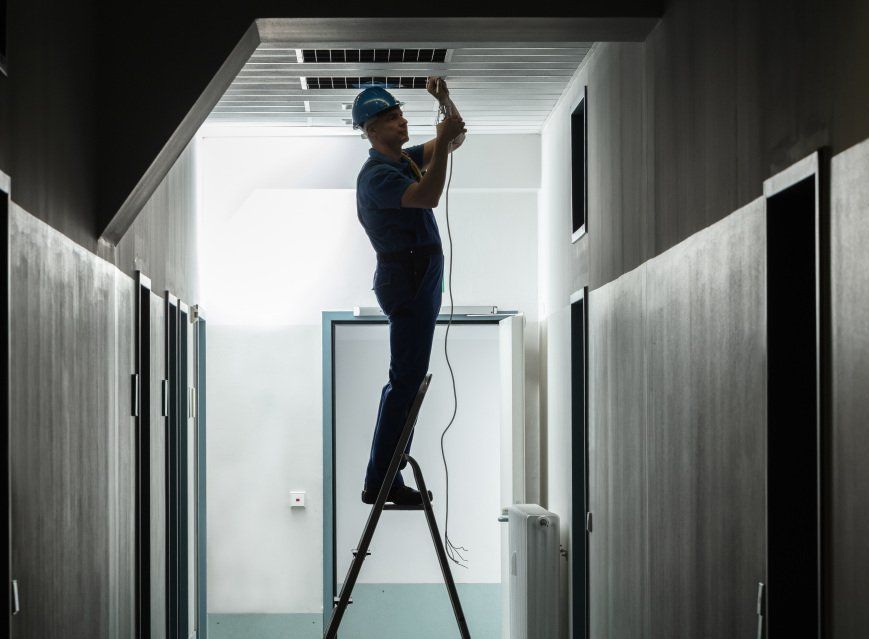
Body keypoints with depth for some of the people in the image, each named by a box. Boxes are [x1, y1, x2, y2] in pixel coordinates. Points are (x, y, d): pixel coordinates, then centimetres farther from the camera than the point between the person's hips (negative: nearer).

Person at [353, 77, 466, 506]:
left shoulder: (405, 160, 15)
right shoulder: (377, 174, -15)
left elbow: (456, 139, 18)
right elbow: (428, 196, -30)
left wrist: (444, 99, 3)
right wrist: (443, 141, -28)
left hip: (416, 282, 11)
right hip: (407, 281, -11)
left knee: (408, 378, 14)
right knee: (406, 380, -11)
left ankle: (384, 475, 19)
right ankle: (379, 482, -9)